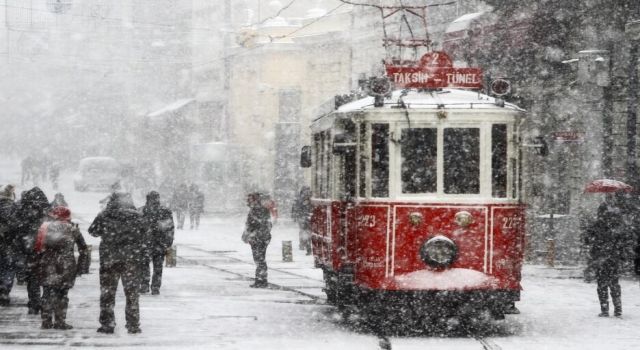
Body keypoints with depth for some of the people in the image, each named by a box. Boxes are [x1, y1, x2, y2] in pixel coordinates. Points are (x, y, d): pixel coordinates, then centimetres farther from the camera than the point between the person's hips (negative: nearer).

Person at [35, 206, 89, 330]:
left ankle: (46, 321, 6)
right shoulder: (72, 229, 7)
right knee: (62, 293, 5)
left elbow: (38, 247, 6)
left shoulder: (45, 227, 11)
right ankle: (60, 322, 4)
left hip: (48, 264, 2)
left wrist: (39, 263, 11)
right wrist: (80, 267, 14)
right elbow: (84, 250, 8)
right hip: (66, 264, -1)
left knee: (48, 292, 8)